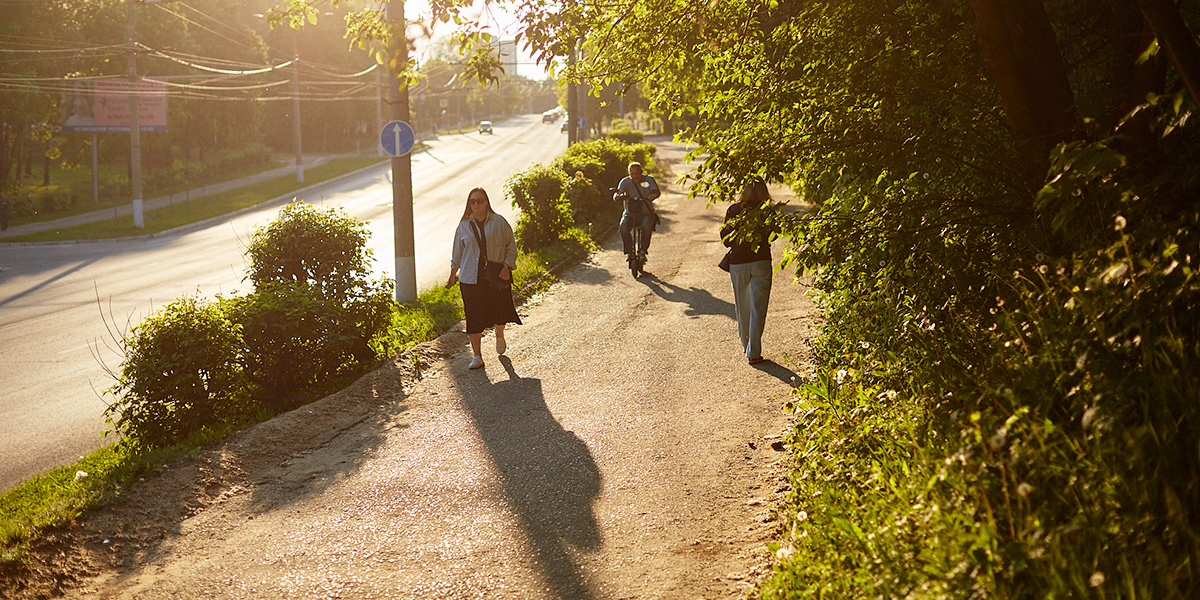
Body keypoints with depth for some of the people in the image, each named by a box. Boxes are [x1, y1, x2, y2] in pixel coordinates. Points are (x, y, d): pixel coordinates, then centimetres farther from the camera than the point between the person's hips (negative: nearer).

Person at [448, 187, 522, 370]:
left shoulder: (499, 222, 2)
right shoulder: (464, 226, 7)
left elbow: (511, 247, 4)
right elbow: (457, 252, 16)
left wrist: (507, 266, -9)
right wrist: (453, 274, 17)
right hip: (471, 278, 1)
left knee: (500, 312, 2)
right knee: (473, 318, -2)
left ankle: (499, 335, 38)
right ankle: (477, 356, 6)